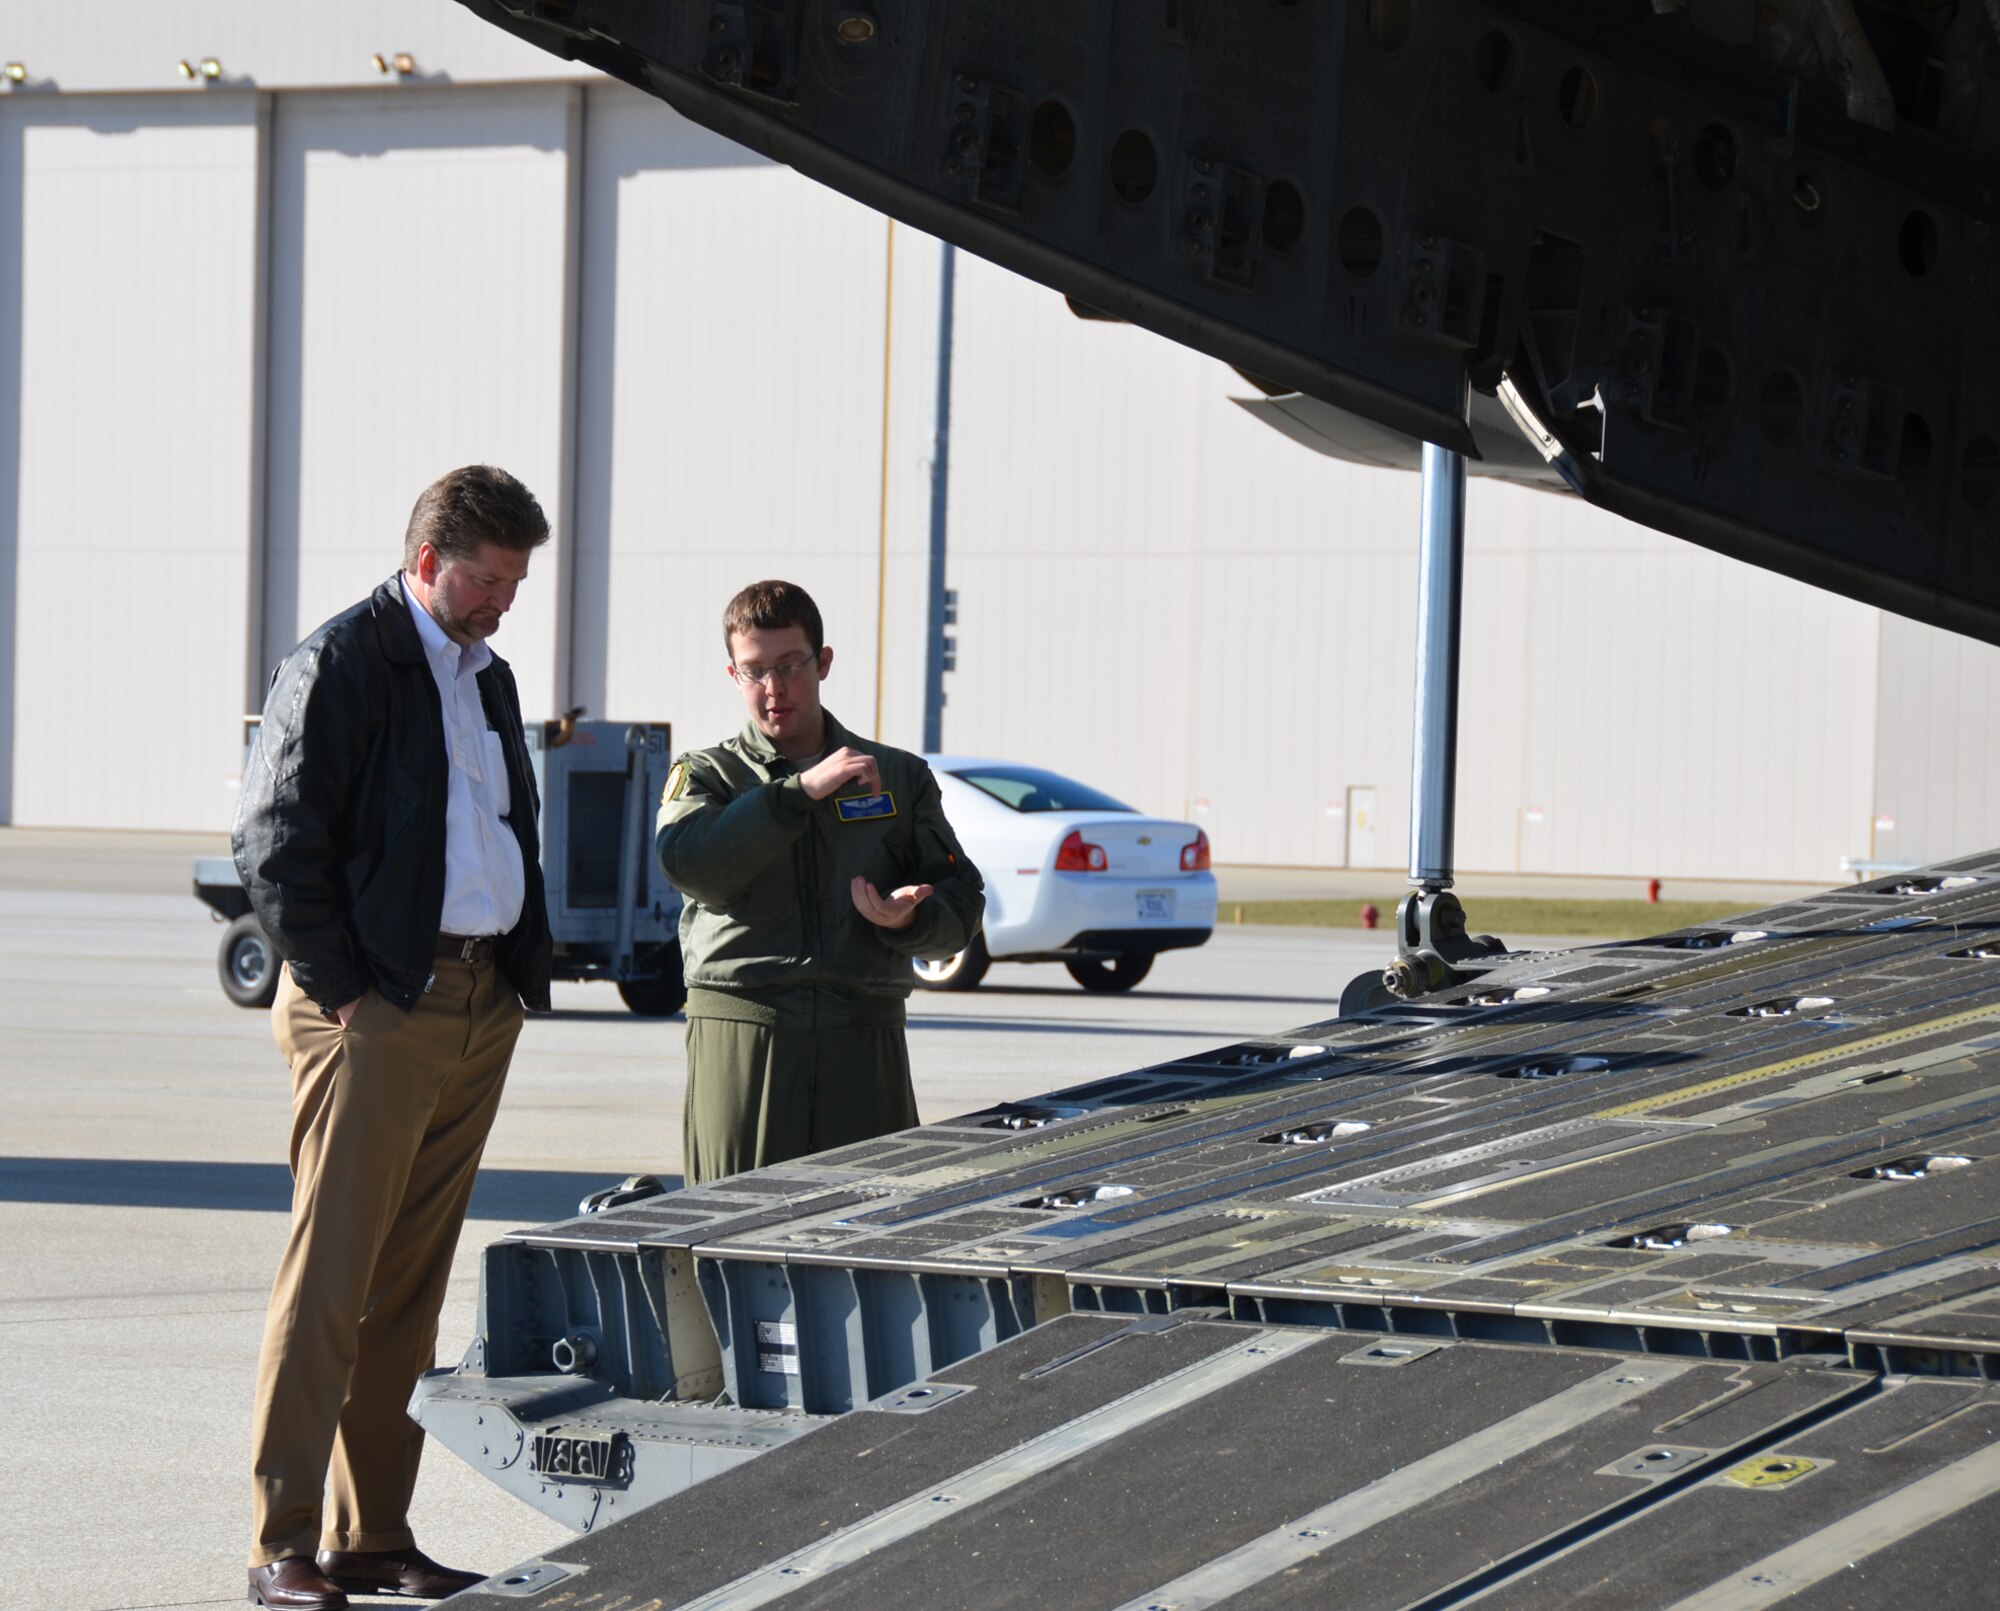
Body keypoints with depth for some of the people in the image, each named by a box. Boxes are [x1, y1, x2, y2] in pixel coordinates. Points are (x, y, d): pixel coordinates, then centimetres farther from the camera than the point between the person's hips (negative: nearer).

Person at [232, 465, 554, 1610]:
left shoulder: (487, 676, 18)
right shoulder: (341, 664, -7)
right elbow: (277, 838, -11)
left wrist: (524, 969, 14)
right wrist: (338, 990, -14)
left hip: (481, 1006, 8)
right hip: (378, 1005, -8)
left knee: (411, 1287, 9)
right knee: (330, 1278, -7)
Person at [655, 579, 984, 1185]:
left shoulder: (899, 777, 18)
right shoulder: (705, 775, 13)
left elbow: (961, 903, 11)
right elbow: (692, 865, -10)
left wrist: (909, 918, -12)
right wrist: (803, 791, -12)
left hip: (864, 1044, 2)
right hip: (739, 1038, -1)